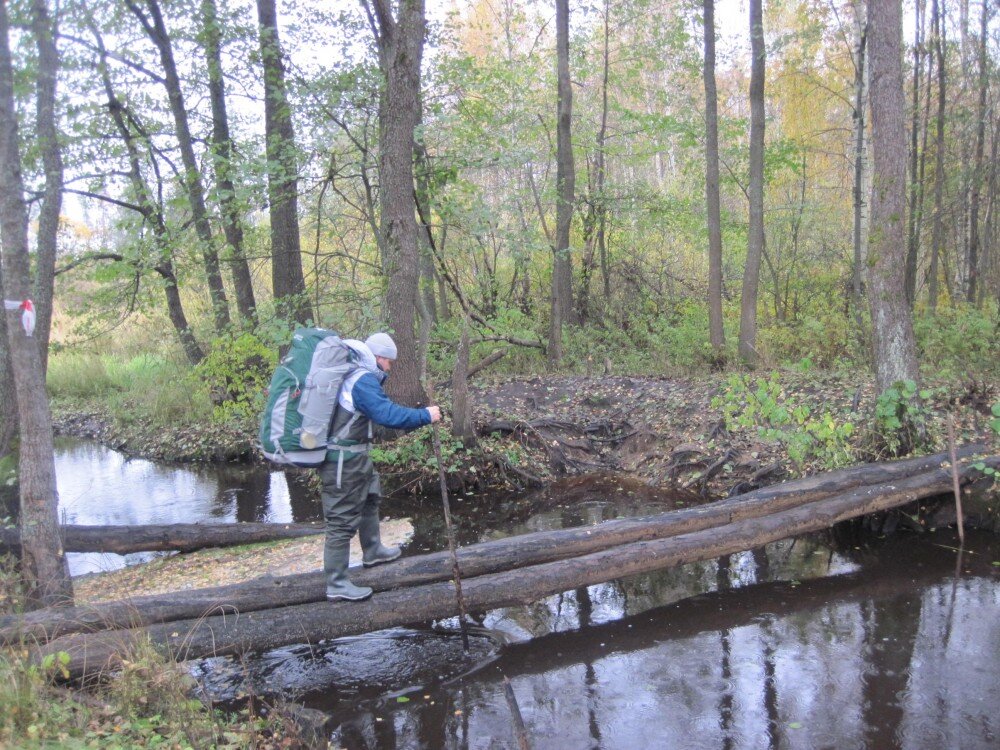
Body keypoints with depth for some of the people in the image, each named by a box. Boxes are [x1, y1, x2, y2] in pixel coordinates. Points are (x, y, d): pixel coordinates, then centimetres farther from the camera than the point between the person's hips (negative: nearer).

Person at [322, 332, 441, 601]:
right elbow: (387, 414, -32)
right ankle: (337, 585, 3)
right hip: (343, 459, -11)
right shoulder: (363, 381, -22)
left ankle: (372, 552, 45)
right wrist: (425, 416, -26)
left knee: (370, 496, 28)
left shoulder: (353, 374, 10)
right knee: (343, 519, -5)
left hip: (354, 455, 11)